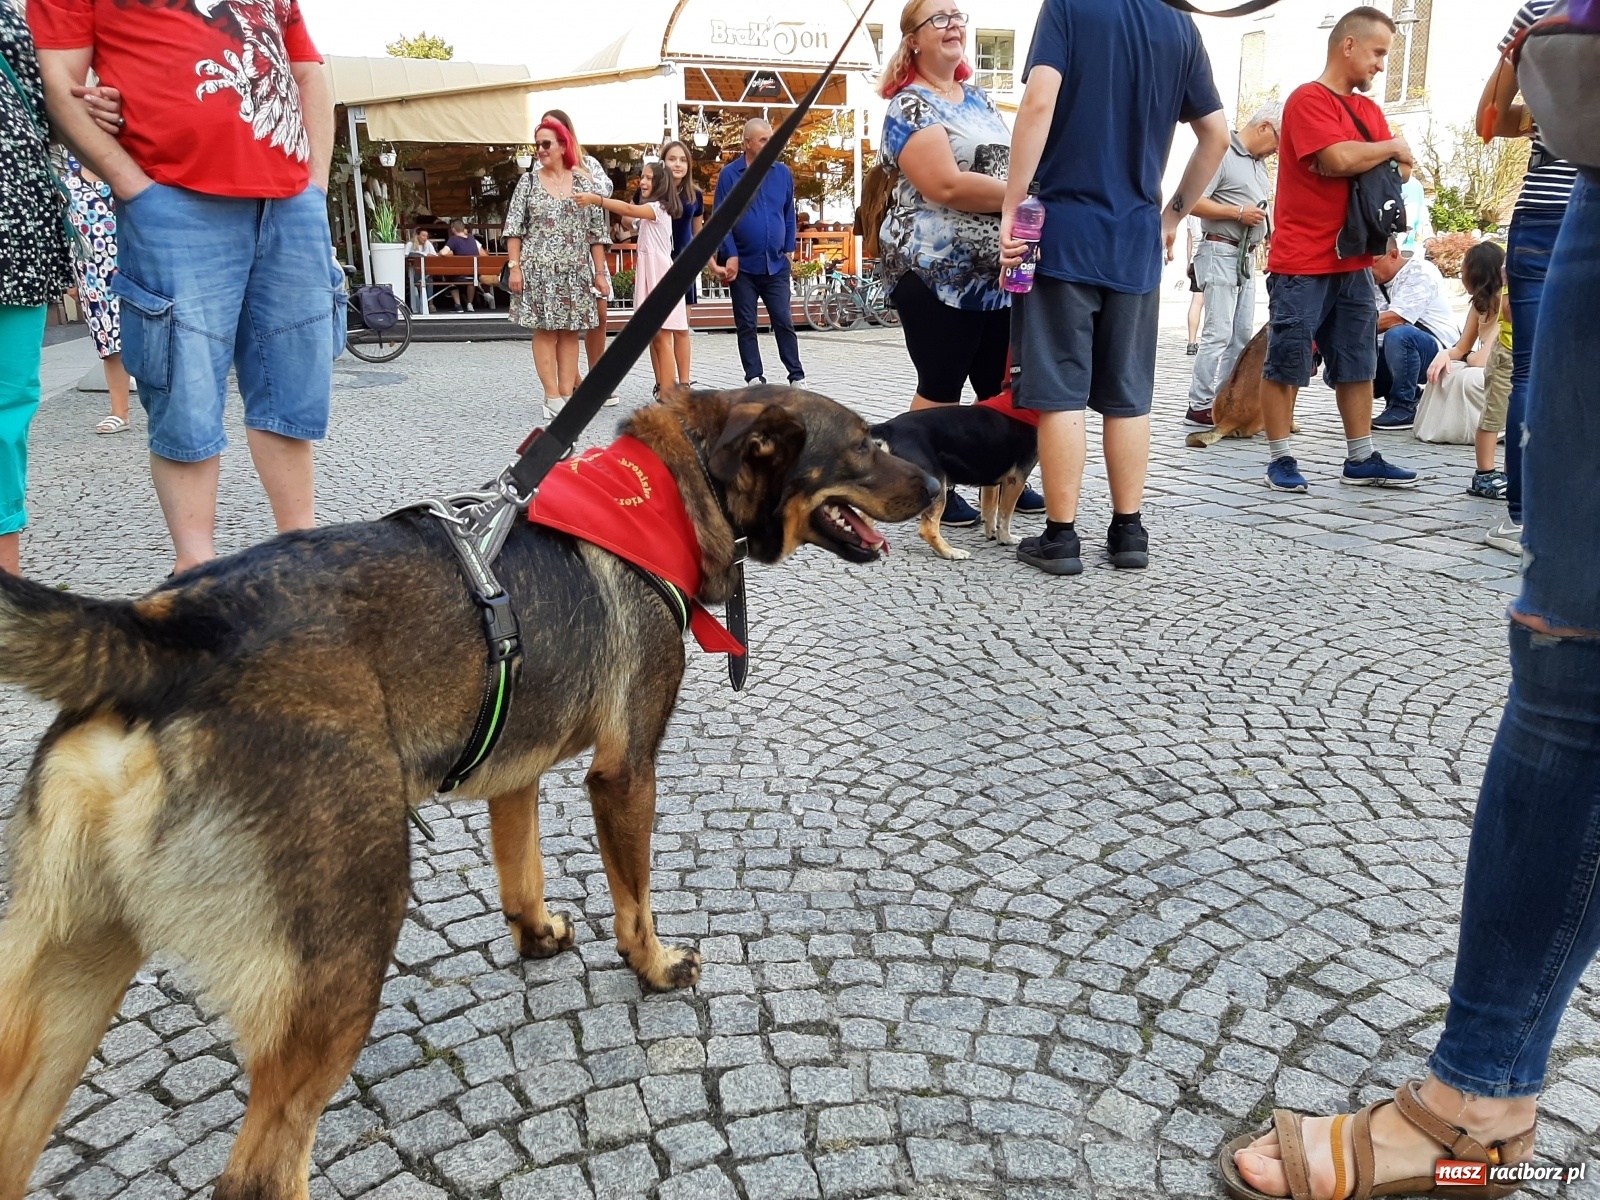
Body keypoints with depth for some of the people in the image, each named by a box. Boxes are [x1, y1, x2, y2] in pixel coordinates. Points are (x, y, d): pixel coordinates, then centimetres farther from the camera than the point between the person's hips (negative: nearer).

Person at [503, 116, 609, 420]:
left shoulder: (584, 182, 6)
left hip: (576, 270, 2)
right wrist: (514, 267, -8)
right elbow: (514, 228, 1)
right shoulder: (528, 181, 4)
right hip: (539, 269, -1)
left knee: (570, 332, 3)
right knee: (545, 331, -3)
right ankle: (552, 398, -2)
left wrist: (600, 272, 2)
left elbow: (597, 231, 6)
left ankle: (567, 396, 7)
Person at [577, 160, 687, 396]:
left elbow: (628, 210, -25)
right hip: (648, 275, 10)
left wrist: (595, 199, -33)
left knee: (663, 337, -11)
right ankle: (662, 388, 12)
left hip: (660, 275, -10)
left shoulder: (658, 208, -10)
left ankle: (668, 395, -12)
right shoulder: (647, 213, 21)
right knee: (653, 337, 8)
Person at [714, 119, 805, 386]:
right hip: (743, 265, -1)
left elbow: (789, 215, 11)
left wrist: (789, 250, 5)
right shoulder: (729, 174, -2)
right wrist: (731, 256, -11)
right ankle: (754, 378, 12)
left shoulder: (783, 173, 4)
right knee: (746, 325, 5)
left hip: (776, 264, 1)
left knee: (784, 322, 1)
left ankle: (797, 376, 5)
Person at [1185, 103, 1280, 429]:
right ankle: (1199, 408, -9)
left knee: (1242, 333, 7)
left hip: (1246, 256, 9)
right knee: (1219, 332, -12)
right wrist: (1239, 213, -17)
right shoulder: (1221, 154, -9)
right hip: (1221, 252, -9)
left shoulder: (1259, 162, 18)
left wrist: (1269, 235, 13)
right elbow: (1192, 202, -17)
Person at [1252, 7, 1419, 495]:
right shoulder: (1308, 99, -8)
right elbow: (1340, 158, -21)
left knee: (1358, 364, 8)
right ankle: (1280, 459, 5)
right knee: (1285, 363, -2)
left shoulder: (1369, 110, 16)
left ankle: (1361, 459, 15)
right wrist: (1389, 147, -4)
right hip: (1301, 264, -8)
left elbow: (1400, 168, 14)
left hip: (1354, 262, 8)